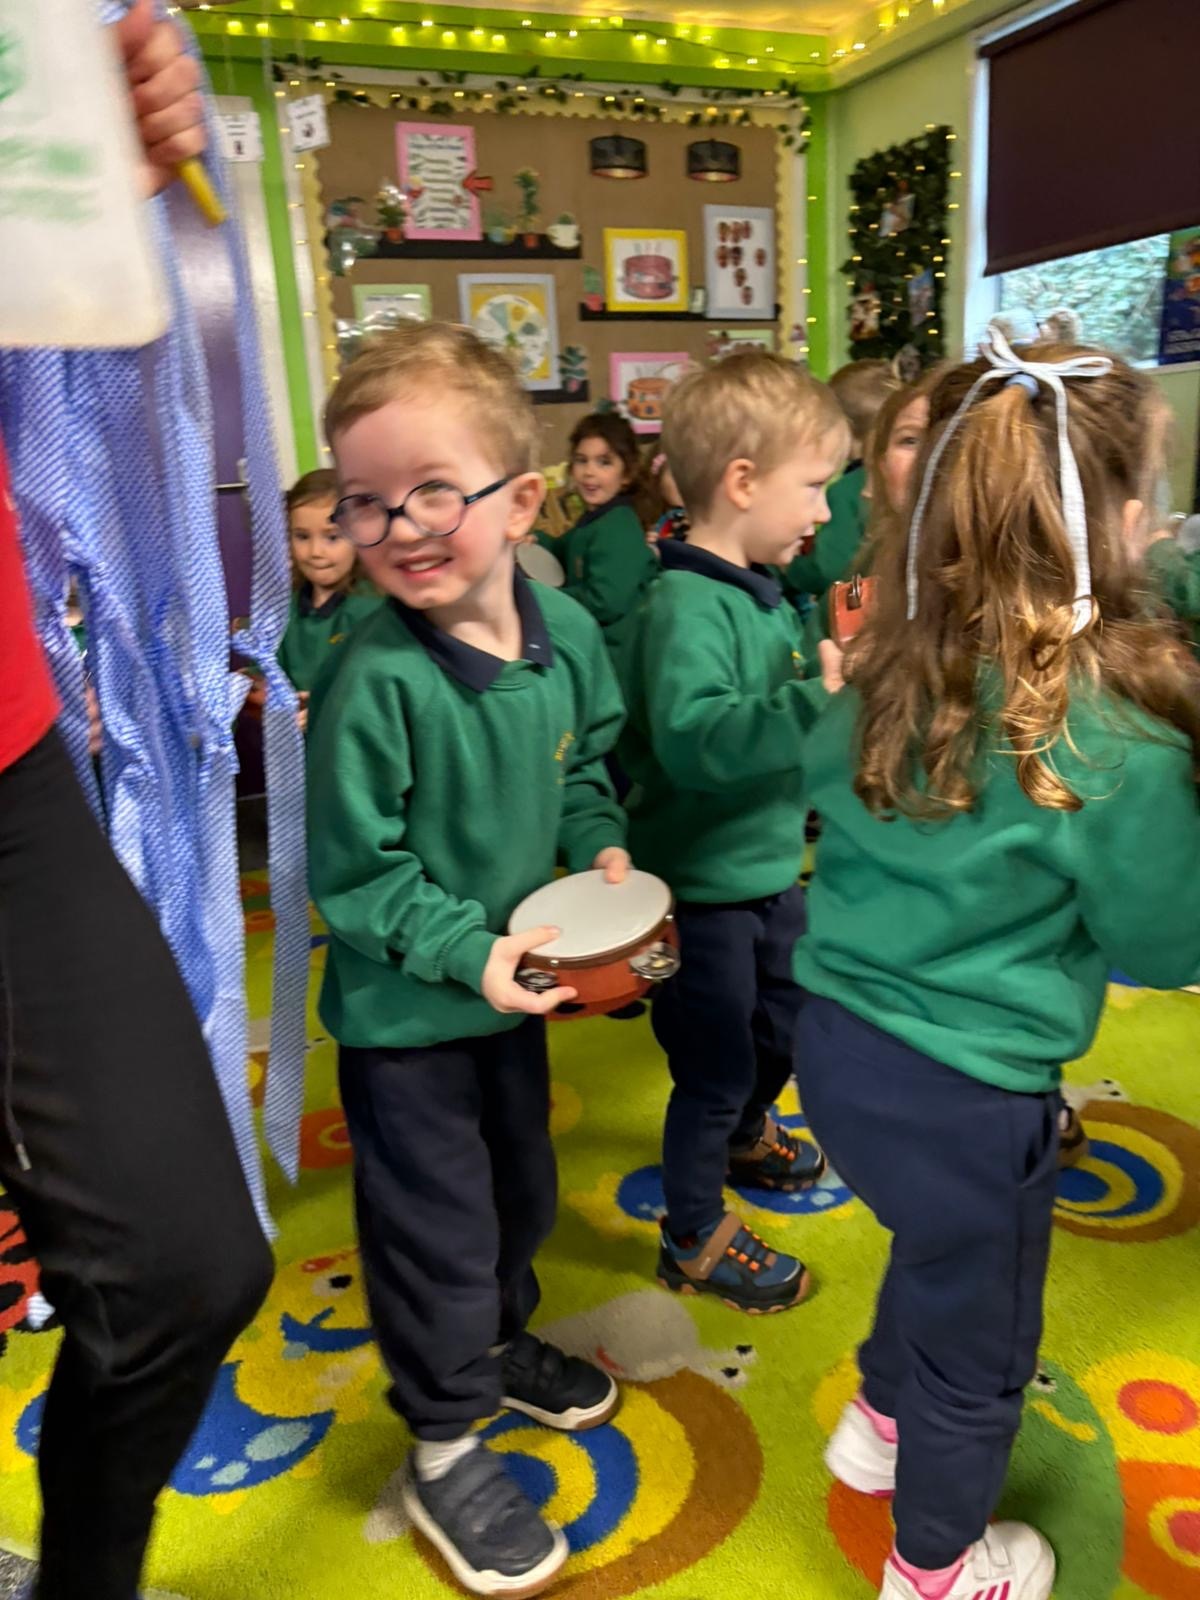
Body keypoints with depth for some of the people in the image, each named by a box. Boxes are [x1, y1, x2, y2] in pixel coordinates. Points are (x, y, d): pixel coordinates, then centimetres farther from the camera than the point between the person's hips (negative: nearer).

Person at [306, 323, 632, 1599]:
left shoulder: (567, 632, -9)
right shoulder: (375, 678, -26)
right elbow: (354, 872, -20)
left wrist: (605, 850, -9)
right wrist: (471, 955, -24)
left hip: (518, 983, 6)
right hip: (405, 1012, -6)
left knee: (521, 1187, 26)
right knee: (437, 1227, 10)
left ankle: (499, 1343, 55)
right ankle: (443, 1447, 35)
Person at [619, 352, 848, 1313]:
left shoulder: (761, 594, 3)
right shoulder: (686, 606, -25)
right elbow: (692, 737, -41)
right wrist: (819, 699, -41)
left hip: (769, 865, 9)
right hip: (704, 883, -9)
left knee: (782, 1025, 28)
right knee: (716, 1066, 8)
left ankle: (743, 1136, 57)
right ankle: (694, 1239, 32)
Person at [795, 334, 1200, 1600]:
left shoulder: (892, 667, -7)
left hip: (835, 1041, 7)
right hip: (962, 1095, -6)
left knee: (940, 1251, 35)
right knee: (978, 1343, 22)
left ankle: (879, 1424, 58)